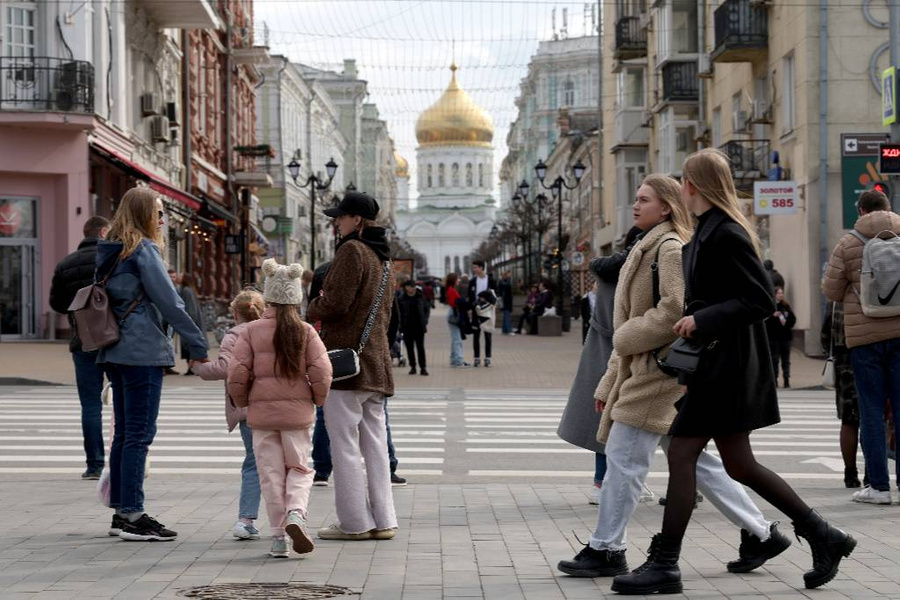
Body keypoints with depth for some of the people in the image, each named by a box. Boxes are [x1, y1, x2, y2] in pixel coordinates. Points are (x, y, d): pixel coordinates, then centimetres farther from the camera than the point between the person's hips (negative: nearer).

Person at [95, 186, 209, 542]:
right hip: (142, 351, -9)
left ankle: (121, 512, 17)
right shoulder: (144, 250, -11)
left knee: (124, 433, 13)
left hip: (114, 352, 9)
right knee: (139, 434, -7)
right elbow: (169, 302, -13)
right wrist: (197, 346, -7)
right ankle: (132, 516, -7)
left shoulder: (110, 251, 15)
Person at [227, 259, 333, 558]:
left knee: (271, 473, 6)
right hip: (297, 411, 0)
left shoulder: (251, 331, -3)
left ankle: (278, 536, 5)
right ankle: (296, 513, -15)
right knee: (299, 468, 11)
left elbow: (237, 373, -7)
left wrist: (242, 401, 11)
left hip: (262, 411, 0)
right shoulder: (305, 331, -3)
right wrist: (318, 399, 8)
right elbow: (321, 371, -10)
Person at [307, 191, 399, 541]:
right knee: (374, 443, 9)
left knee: (344, 444, -4)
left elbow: (336, 303, -18)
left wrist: (312, 310, 3)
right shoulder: (382, 257, 19)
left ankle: (355, 522, -3)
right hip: (377, 362, 9)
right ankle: (382, 521, 9)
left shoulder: (352, 250, -10)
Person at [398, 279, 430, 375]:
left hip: (419, 326, 0)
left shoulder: (421, 297, 3)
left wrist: (425, 322, 3)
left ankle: (423, 367, 0)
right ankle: (412, 367, 14)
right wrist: (401, 324, -7)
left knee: (420, 347, -1)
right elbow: (398, 312, 1)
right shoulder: (402, 299, -1)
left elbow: (427, 309, 11)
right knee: (410, 347, 5)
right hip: (407, 327, 0)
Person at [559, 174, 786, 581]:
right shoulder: (646, 249, 20)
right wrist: (610, 382, 20)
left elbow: (676, 309, -23)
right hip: (643, 369, 10)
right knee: (694, 460, 11)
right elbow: (632, 321, 22)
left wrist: (628, 338, -13)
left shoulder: (670, 248, -10)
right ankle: (760, 533, 16)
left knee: (624, 457, -7)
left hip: (662, 369, -10)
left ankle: (606, 549, 0)